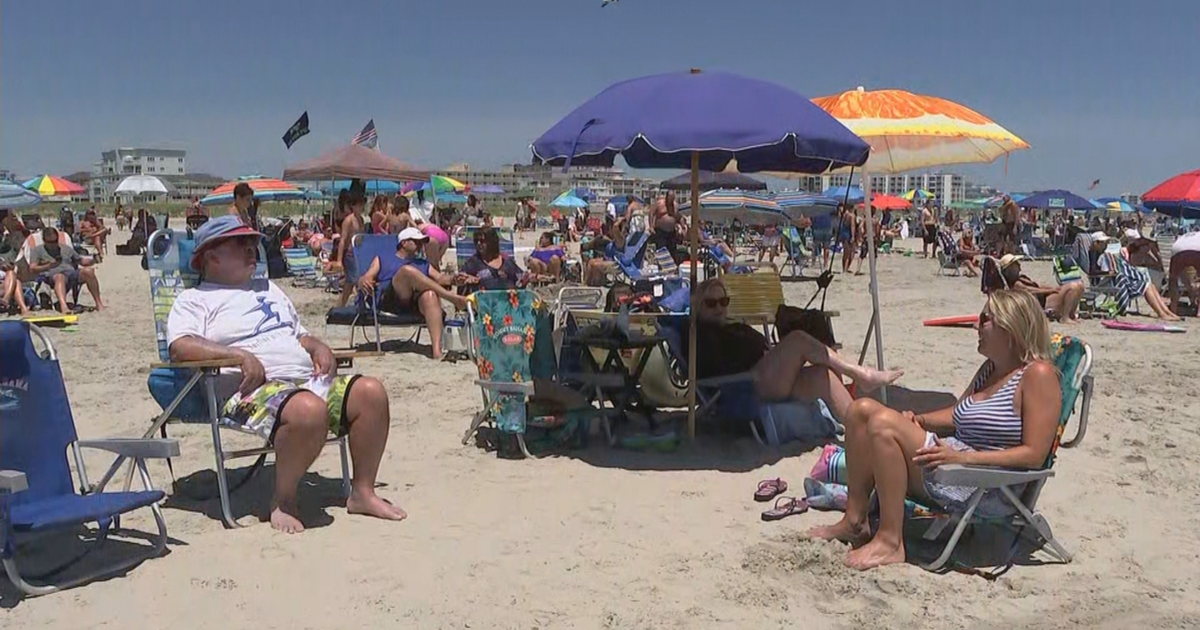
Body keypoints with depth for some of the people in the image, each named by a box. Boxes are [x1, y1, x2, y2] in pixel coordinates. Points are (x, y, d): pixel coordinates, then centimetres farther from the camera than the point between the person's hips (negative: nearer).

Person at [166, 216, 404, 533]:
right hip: (255, 388, -8)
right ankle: (283, 501, -16)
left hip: (308, 378, 8)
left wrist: (318, 347, 12)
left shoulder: (268, 288, 33)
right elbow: (180, 346, -9)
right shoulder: (195, 299, 10)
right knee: (310, 409, -39)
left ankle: (362, 492, -6)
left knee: (371, 391, -16)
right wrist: (239, 354, -21)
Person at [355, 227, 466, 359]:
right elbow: (364, 279, 17)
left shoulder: (424, 264, 38)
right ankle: (451, 296, -32)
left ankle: (437, 349, -55)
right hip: (390, 300, -2)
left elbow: (440, 278, 20)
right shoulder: (382, 260, 32)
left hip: (416, 303, 2)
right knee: (408, 270, -32)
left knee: (430, 295, -37)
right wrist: (363, 281, -9)